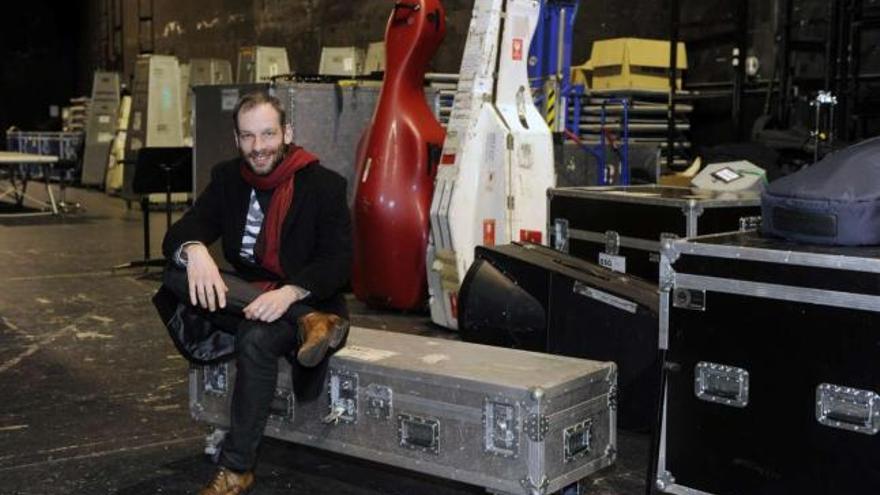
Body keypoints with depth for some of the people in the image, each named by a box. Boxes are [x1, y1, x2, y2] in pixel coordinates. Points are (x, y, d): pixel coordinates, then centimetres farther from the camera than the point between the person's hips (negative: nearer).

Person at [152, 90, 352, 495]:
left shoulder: (324, 185, -8)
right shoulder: (227, 179, 5)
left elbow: (338, 263, -15)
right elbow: (177, 234, -4)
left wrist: (289, 293, -34)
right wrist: (194, 250, -31)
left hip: (305, 301, -4)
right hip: (242, 299, 5)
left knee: (256, 339, -36)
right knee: (179, 274, -24)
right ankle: (308, 323, -31)